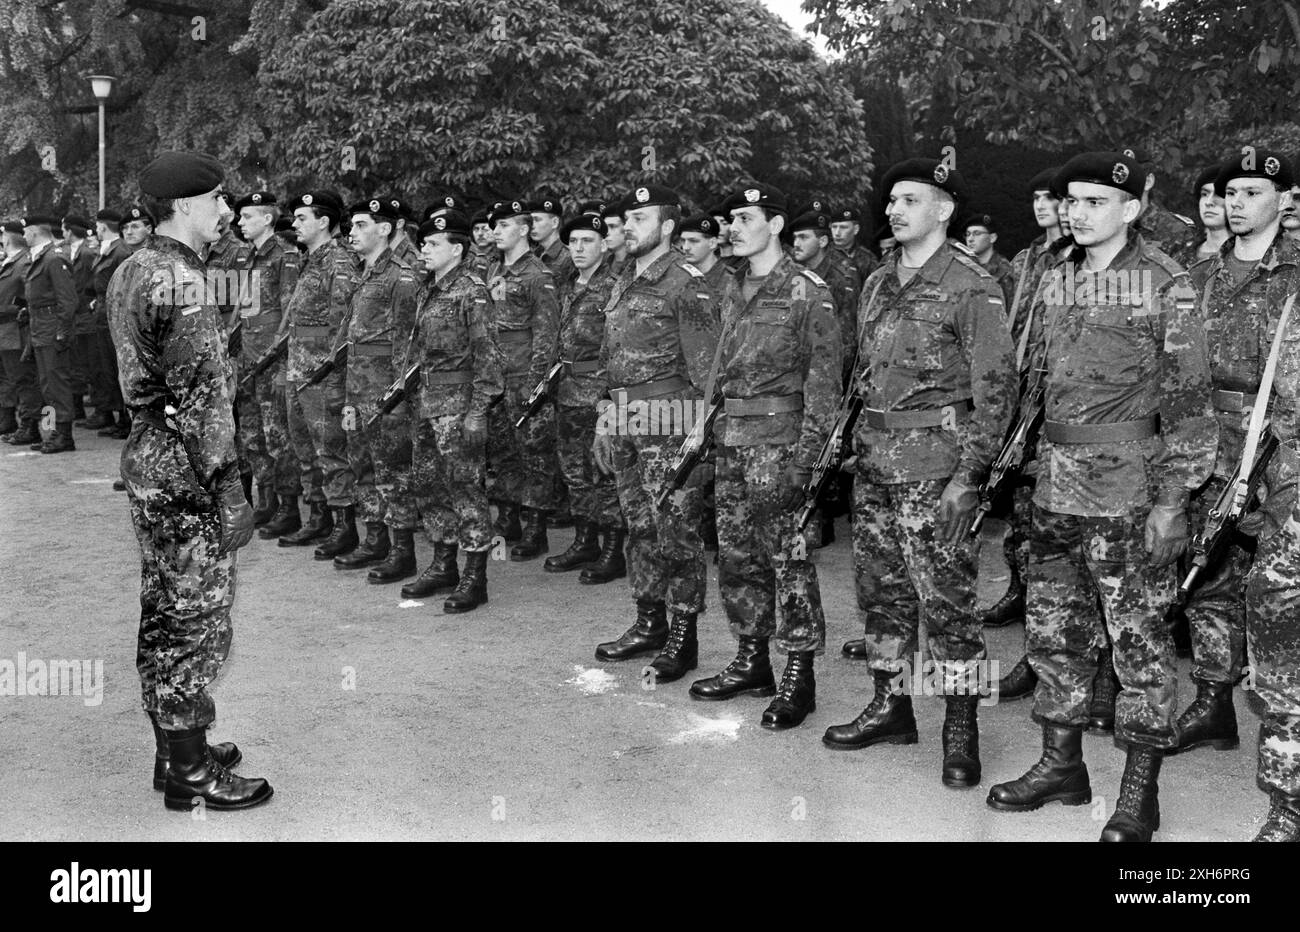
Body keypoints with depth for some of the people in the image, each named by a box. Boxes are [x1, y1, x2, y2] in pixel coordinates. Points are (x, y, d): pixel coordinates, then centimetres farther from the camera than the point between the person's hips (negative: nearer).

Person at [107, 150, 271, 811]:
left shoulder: (131, 270, 12)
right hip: (184, 471, -10)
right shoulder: (181, 279, -19)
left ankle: (175, 751, 29)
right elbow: (199, 395, -21)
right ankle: (191, 775, 10)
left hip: (146, 460, 10)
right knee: (196, 623, -1)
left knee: (164, 618, 17)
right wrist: (228, 488, -18)